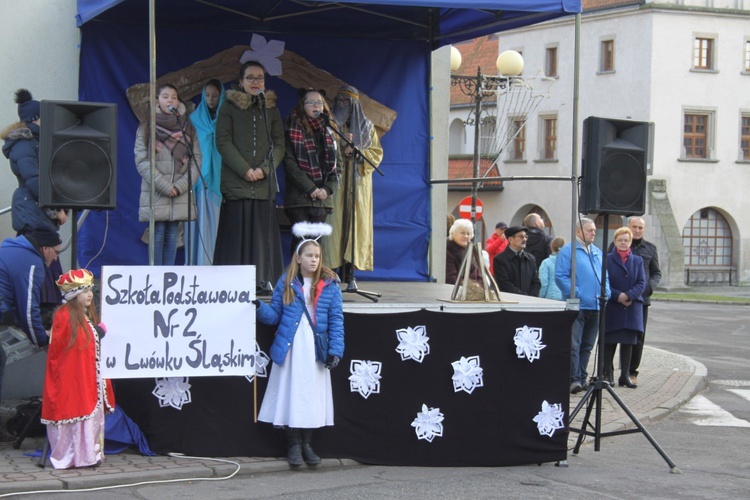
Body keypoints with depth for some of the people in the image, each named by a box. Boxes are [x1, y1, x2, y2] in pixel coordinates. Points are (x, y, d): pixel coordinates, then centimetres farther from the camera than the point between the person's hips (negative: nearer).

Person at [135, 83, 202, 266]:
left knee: (172, 236, 4)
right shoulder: (147, 127, 3)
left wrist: (181, 185, -8)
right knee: (157, 235, -4)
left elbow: (196, 159, 6)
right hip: (155, 194, -3)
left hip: (181, 195, 3)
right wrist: (164, 186, -12)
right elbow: (141, 161, -4)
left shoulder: (188, 128, 12)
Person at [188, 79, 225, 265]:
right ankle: (197, 264, -2)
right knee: (199, 222, -4)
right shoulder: (195, 118, 10)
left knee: (215, 221, -4)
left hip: (218, 178, 0)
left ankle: (213, 263, -4)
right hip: (199, 177, 0)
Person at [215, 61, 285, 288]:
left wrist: (264, 169, -9)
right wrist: (244, 170, -12)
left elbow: (279, 144, 8)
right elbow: (223, 142, -2)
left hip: (264, 184, 3)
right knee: (236, 233, -5)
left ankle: (264, 280, 2)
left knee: (264, 233, 0)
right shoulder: (229, 107, 6)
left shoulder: (271, 109, 15)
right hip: (235, 182, -3)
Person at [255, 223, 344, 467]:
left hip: (315, 350, 0)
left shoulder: (329, 285, 2)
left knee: (312, 396, 3)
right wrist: (259, 307, -15)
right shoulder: (286, 283, 4)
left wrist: (335, 350, -8)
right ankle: (293, 445, 9)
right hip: (290, 349, 0)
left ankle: (307, 445, 14)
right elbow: (274, 315, 5)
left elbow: (336, 320, 0)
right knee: (291, 394, 0)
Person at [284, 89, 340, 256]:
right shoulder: (293, 130, 0)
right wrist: (310, 188, -14)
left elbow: (335, 165, 14)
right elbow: (289, 164, -8)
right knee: (301, 241, -8)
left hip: (323, 198, 5)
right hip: (299, 197, -5)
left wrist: (328, 189, -3)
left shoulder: (328, 131, 16)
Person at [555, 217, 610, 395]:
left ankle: (582, 378, 18)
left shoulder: (598, 253, 18)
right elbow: (560, 276, -11)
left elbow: (605, 277, 23)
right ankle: (574, 379, -13)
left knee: (587, 345, 11)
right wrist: (576, 294, -18)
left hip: (595, 307, 7)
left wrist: (606, 293, 4)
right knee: (574, 344, -11)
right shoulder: (568, 250, -4)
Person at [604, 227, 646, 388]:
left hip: (632, 308, 3)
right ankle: (608, 373, 12)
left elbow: (641, 283, 2)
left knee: (628, 342, 4)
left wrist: (628, 296, -15)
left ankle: (625, 375, 9)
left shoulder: (637, 261, 10)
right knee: (609, 341, 2)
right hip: (611, 308, -3)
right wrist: (617, 296, -18)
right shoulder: (607, 260, 0)